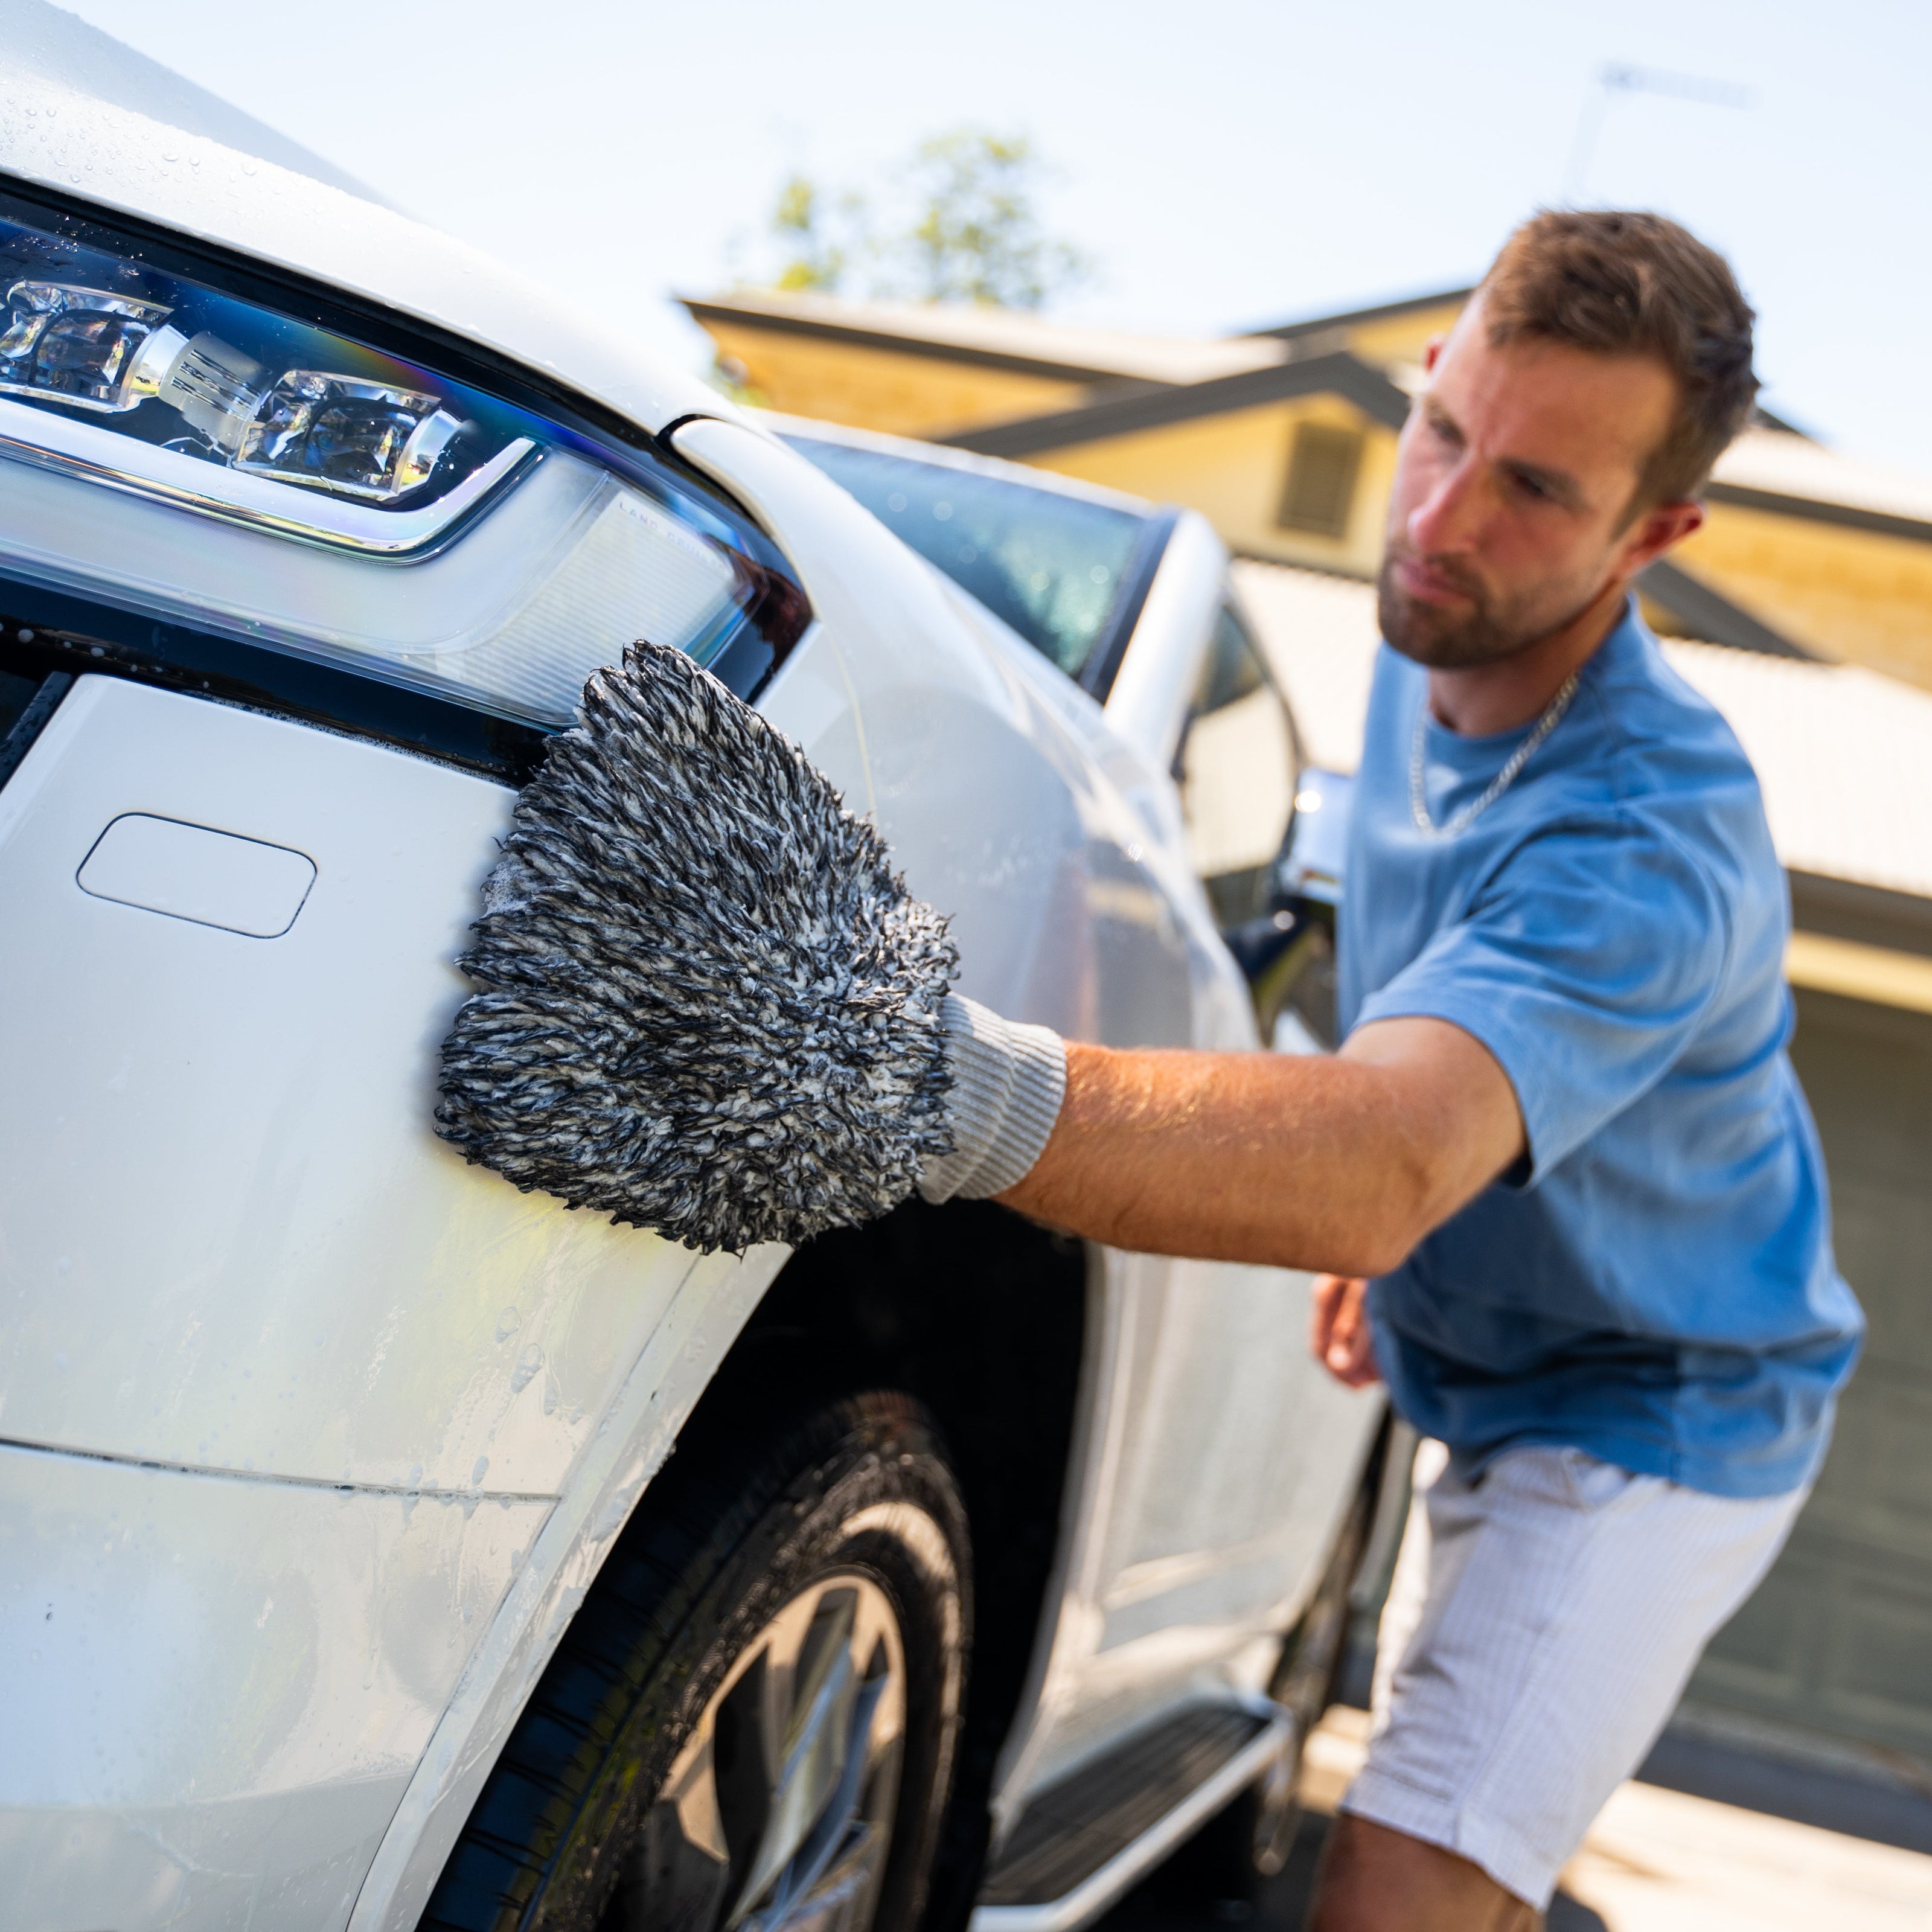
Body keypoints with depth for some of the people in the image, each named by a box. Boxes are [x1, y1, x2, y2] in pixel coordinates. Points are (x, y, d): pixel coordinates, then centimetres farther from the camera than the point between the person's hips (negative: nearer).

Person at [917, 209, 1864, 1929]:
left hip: (1649, 1432, -8)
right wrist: (1395, 1228, 16)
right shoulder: (1436, 644, -8)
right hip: (1486, 1393, 9)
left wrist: (975, 1095, -71)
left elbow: (1383, 1161, -55)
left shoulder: (1652, 842, -37)